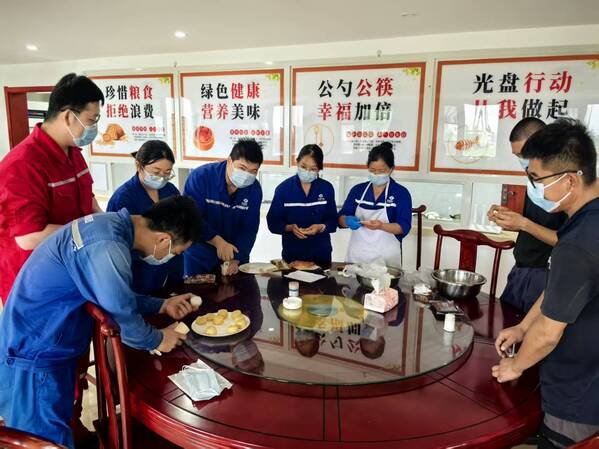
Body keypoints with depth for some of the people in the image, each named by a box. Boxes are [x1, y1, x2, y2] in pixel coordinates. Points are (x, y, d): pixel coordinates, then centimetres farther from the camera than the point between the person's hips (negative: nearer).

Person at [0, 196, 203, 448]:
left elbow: (116, 295, 11)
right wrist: (158, 340, -4)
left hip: (43, 345, 9)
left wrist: (162, 305, 11)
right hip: (34, 354, -9)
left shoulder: (112, 224, -2)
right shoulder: (106, 249, -33)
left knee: (59, 426, 24)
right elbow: (123, 318, -22)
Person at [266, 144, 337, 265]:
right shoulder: (283, 188, -6)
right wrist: (290, 228, -23)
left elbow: (332, 221, 0)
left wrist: (321, 227, -20)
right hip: (292, 254, -1)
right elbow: (273, 222, -5)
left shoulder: (327, 188, -1)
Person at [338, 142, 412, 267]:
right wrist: (348, 221, -20)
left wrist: (381, 226, -29)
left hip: (385, 257, -2)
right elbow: (341, 217, 3)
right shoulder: (357, 189, 6)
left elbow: (404, 227, -11)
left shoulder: (401, 193, -3)